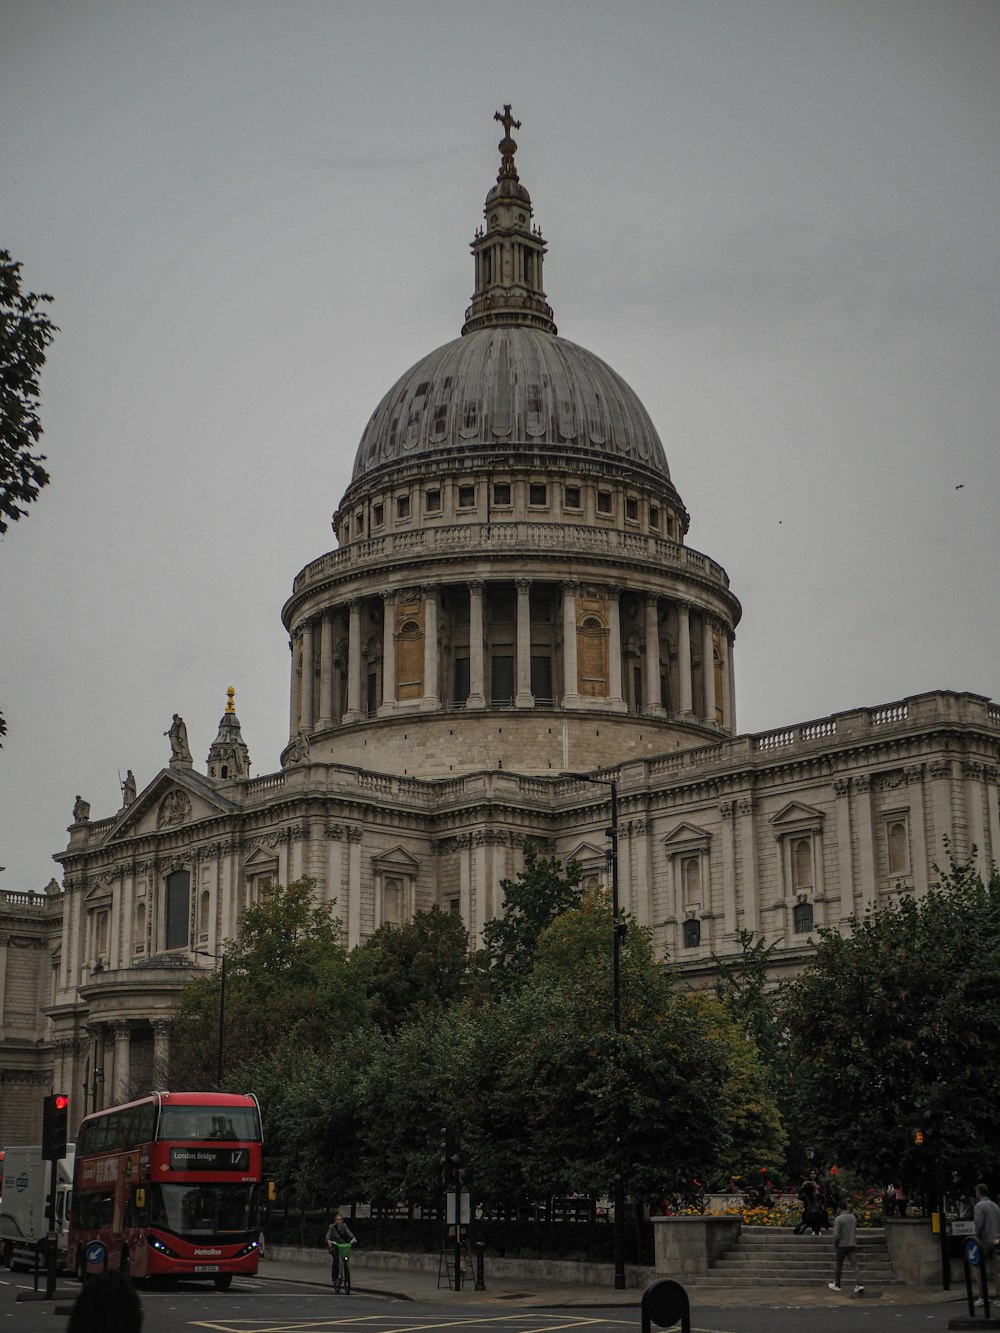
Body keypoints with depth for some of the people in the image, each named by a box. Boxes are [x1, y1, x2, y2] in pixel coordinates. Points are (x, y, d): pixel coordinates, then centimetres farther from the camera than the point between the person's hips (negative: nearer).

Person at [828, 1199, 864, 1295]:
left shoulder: (838, 1219, -13)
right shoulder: (853, 1218, 3)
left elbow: (836, 1235, -16)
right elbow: (855, 1232, 14)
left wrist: (835, 1244, -3)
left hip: (842, 1245, -4)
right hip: (852, 1245, 4)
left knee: (838, 1265, 12)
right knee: (855, 1265, -1)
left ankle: (836, 1285, 24)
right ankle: (859, 1284, -16)